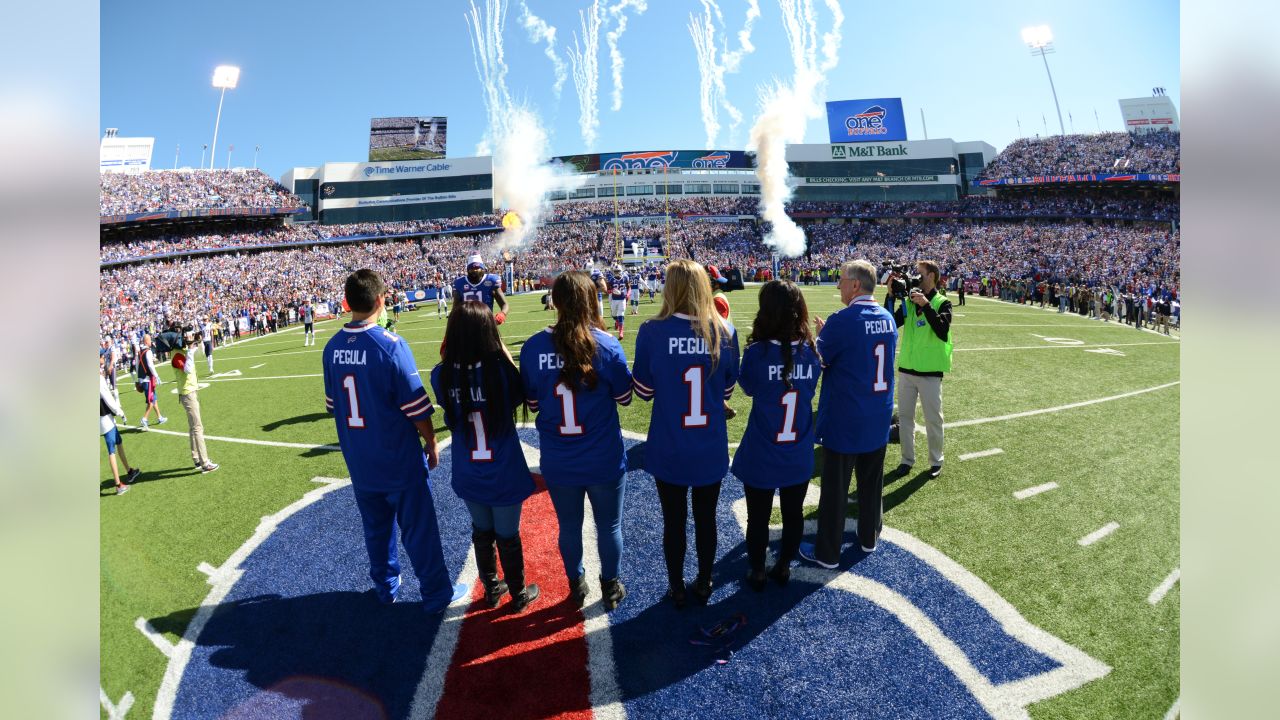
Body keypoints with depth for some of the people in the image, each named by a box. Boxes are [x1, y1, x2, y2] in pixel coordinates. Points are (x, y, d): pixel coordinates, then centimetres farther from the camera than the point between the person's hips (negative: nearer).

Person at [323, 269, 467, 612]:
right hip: (400, 461, -5)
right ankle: (436, 594, 20)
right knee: (418, 529, 7)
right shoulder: (391, 345, -21)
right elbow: (417, 407, -18)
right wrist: (431, 443, -3)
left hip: (359, 461, 6)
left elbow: (333, 404, 9)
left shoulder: (332, 348, -2)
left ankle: (385, 587, 37)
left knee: (376, 527, 21)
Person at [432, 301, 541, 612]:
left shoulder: (442, 375, -14)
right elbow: (519, 396, -4)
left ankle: (492, 589, 43)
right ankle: (519, 595, 36)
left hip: (468, 477, 3)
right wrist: (504, 354, -5)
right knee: (508, 536, 16)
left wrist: (446, 359, -3)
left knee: (481, 531, 25)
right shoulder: (501, 368, -23)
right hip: (504, 475, -3)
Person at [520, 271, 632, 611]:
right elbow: (625, 398, -4)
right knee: (609, 527, 19)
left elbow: (532, 403, 0)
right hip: (604, 461, -2)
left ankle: (576, 586, 42)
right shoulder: (607, 345, -17)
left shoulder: (532, 347, -10)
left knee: (569, 526, 22)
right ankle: (611, 589, 38)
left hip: (558, 463, 2)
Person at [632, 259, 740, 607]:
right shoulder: (724, 333, -9)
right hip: (711, 449, 2)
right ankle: (704, 585, 37)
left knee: (673, 521, 16)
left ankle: (676, 589, 33)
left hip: (669, 450, -1)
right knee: (706, 519, 19)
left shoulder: (652, 331, -16)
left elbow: (643, 390, -6)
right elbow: (727, 389, 1)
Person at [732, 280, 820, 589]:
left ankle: (757, 572, 32)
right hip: (798, 457, 3)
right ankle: (784, 567, 38)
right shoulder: (810, 352, -9)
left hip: (761, 458, -3)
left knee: (758, 518, 16)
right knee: (793, 515, 21)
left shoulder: (756, 352, -21)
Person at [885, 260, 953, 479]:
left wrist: (926, 305, -27)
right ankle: (907, 459, 26)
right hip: (906, 369, 4)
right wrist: (891, 296, -13)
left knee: (933, 419, 7)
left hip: (930, 372, -4)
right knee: (904, 416, 11)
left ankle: (936, 461, 25)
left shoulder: (942, 303, -7)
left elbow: (943, 331, -22)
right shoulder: (908, 301, 4)